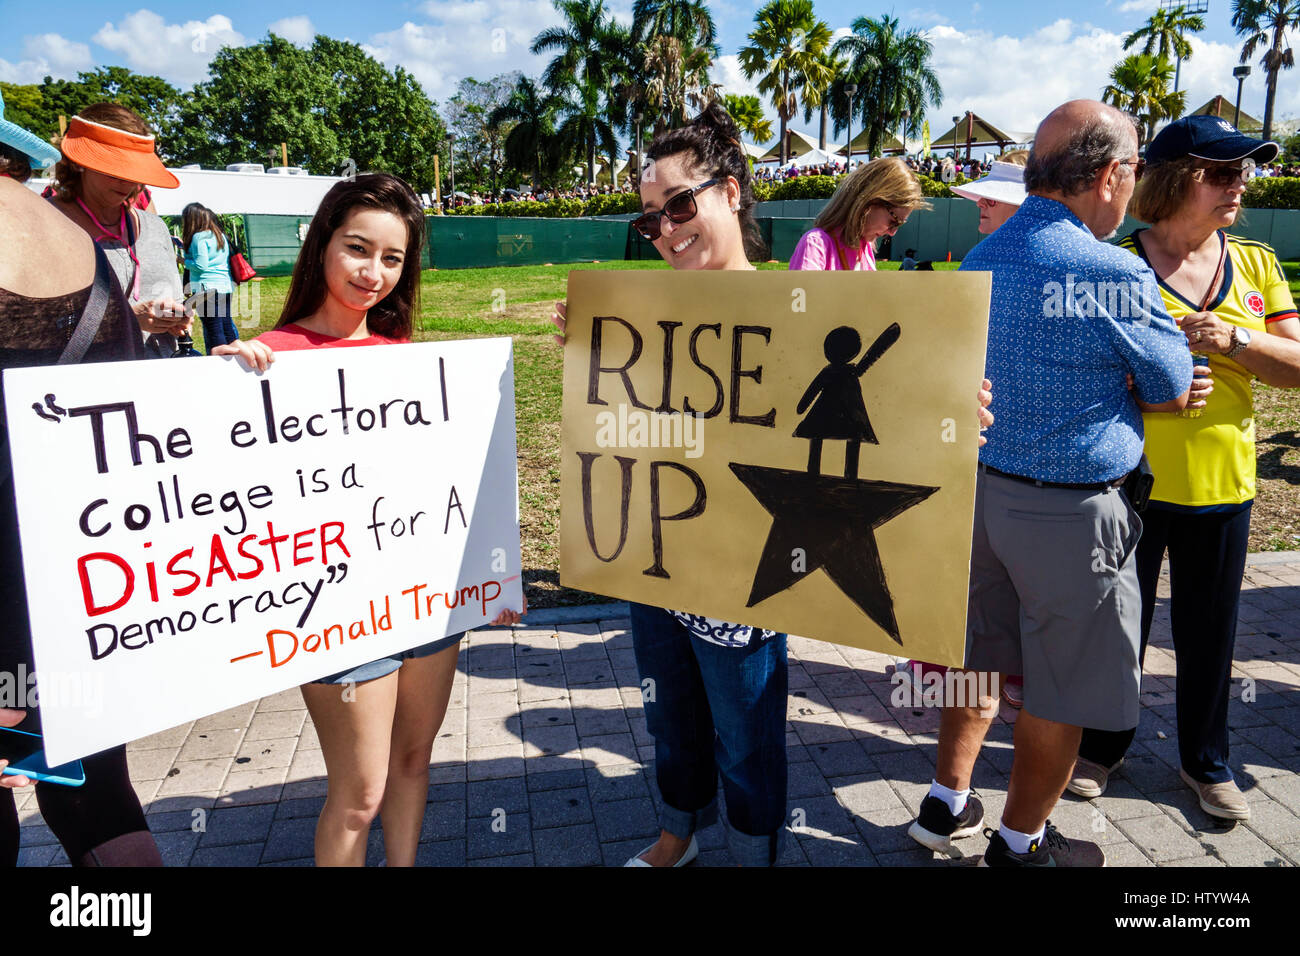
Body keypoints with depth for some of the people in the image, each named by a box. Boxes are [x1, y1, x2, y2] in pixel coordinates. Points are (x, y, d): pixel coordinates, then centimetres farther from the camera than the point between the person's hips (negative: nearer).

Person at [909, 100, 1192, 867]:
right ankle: (1021, 845, 27)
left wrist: (1102, 380, 5)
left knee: (983, 657, 21)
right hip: (1069, 512, -7)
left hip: (979, 487, 7)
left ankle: (947, 805, 35)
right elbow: (1174, 393, -6)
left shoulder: (981, 259, 5)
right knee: (1062, 692, 11)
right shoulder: (1115, 275, -19)